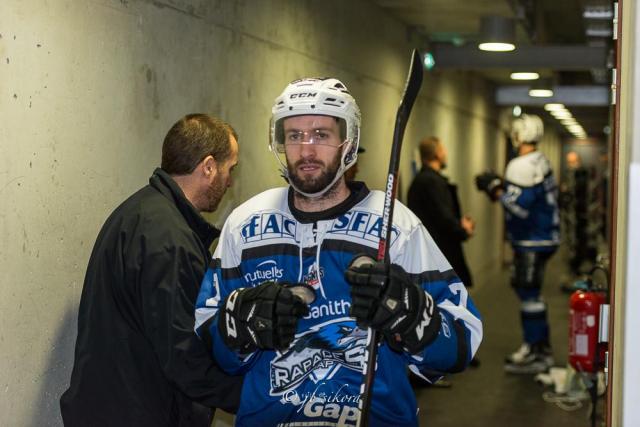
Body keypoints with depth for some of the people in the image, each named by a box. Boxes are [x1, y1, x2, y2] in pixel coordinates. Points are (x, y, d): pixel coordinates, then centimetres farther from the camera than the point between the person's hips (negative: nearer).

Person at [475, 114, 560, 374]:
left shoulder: (522, 166, -19)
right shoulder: (542, 162, 12)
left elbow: (519, 206, -25)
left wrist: (494, 189, -13)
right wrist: (500, 186, 13)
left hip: (532, 242, -10)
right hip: (543, 236, 10)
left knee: (529, 294, -4)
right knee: (528, 291, 18)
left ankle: (535, 354, 1)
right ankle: (540, 347, 26)